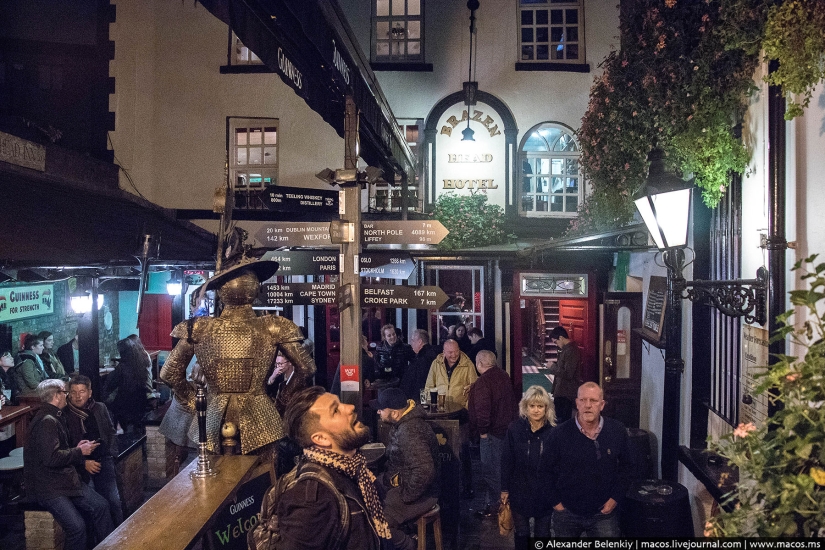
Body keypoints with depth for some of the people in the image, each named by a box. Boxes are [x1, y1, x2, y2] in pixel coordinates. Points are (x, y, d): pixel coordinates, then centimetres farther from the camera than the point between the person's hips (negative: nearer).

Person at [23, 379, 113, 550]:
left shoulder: (54, 418, 14)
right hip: (47, 487, -10)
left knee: (101, 505, 0)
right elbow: (51, 458, -26)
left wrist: (76, 449, 8)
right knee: (77, 526, -22)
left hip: (64, 478, 10)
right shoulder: (46, 422, -19)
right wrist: (79, 452, -13)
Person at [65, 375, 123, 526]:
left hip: (103, 459, 3)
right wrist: (84, 463, -9)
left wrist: (111, 454, 8)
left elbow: (111, 432, 20)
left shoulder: (100, 409, 10)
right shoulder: (64, 415, -2)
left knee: (114, 501, -7)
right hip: (81, 465, -3)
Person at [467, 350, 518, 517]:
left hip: (492, 430, -9)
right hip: (507, 427, 9)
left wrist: (483, 430, -18)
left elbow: (482, 408, -28)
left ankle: (492, 505, 12)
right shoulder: (504, 376, 5)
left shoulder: (483, 381, -23)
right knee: (502, 466, 21)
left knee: (491, 469, 3)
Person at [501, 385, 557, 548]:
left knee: (543, 534, 15)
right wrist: (505, 488, -1)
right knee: (521, 534, 15)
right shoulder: (514, 428, -9)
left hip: (545, 492, 0)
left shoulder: (553, 431, -12)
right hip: (520, 491, 1)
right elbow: (507, 461, -3)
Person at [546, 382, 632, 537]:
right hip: (567, 513, 0)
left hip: (604, 513, 1)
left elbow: (625, 466, 5)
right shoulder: (560, 434, -11)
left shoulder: (617, 431, -6)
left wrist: (616, 498, -1)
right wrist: (555, 501, -3)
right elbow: (548, 470, -2)